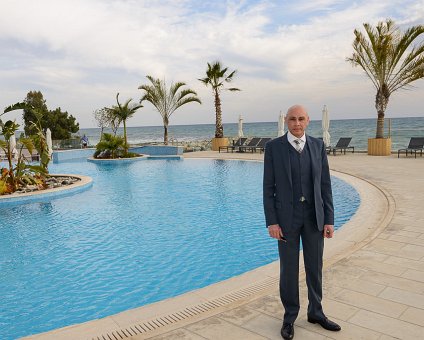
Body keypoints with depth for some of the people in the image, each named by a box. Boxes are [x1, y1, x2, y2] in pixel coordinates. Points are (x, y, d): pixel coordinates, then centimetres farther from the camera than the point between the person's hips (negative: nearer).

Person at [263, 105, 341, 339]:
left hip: (314, 216, 3)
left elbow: (325, 185, 3)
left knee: (314, 267, 14)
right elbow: (268, 187, -7)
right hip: (286, 216, -3)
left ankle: (315, 312, 34)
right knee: (289, 268, 7)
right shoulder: (273, 147, -7)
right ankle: (290, 316, 26)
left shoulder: (318, 146, 2)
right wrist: (271, 222, -12)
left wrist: (329, 220, -1)